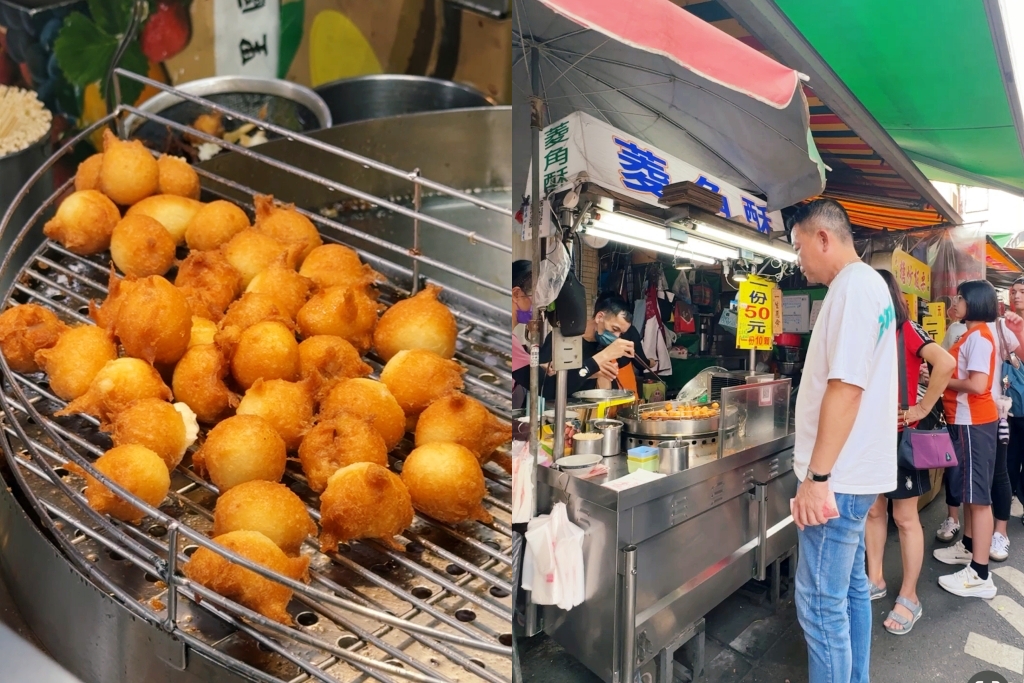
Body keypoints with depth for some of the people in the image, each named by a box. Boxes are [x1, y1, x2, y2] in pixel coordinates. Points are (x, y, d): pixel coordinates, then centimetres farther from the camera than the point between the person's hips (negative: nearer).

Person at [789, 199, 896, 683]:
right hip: (854, 471, 10)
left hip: (838, 477, -10)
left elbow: (846, 385, -24)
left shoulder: (853, 284, -16)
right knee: (850, 588, 19)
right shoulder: (870, 284, 15)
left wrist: (817, 475, -22)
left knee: (822, 604, -2)